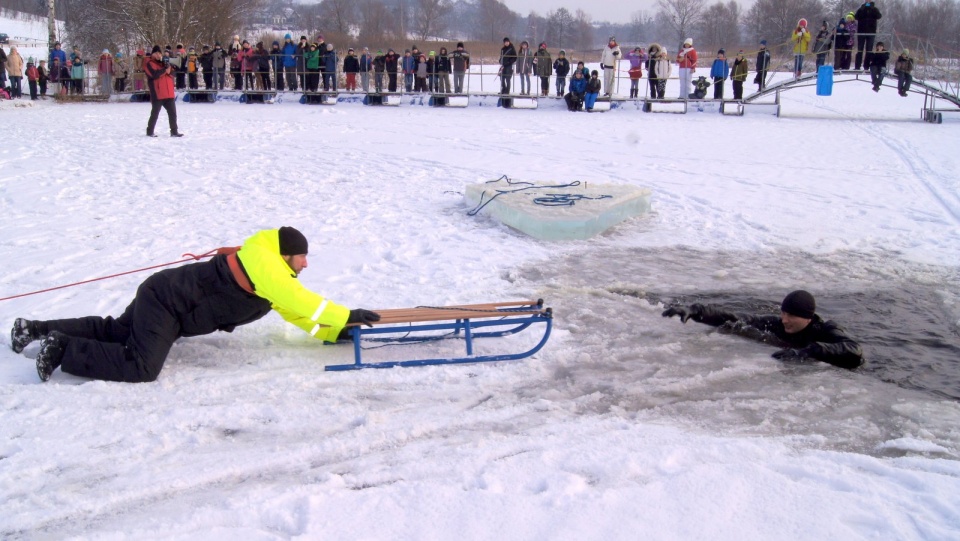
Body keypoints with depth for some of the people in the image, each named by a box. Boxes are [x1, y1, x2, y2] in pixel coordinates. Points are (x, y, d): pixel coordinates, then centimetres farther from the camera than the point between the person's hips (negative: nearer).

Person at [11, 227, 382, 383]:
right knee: (140, 368, -25)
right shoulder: (262, 262, -22)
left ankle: (35, 329, 33)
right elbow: (300, 301, -27)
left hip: (163, 297, 10)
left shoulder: (275, 279, 7)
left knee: (115, 331, 24)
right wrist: (347, 316, -21)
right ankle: (62, 350, -13)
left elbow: (295, 311, 9)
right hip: (165, 301, -10)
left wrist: (336, 329, 1)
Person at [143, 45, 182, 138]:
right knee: (155, 113, -1)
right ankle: (150, 131, 8)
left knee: (172, 113, 6)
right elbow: (155, 74, -19)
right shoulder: (149, 63, -2)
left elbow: (172, 74, 13)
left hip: (168, 93, 6)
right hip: (157, 94, -6)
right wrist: (165, 70, -11)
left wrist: (169, 70, -8)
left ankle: (174, 131, 11)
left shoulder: (164, 62, 20)